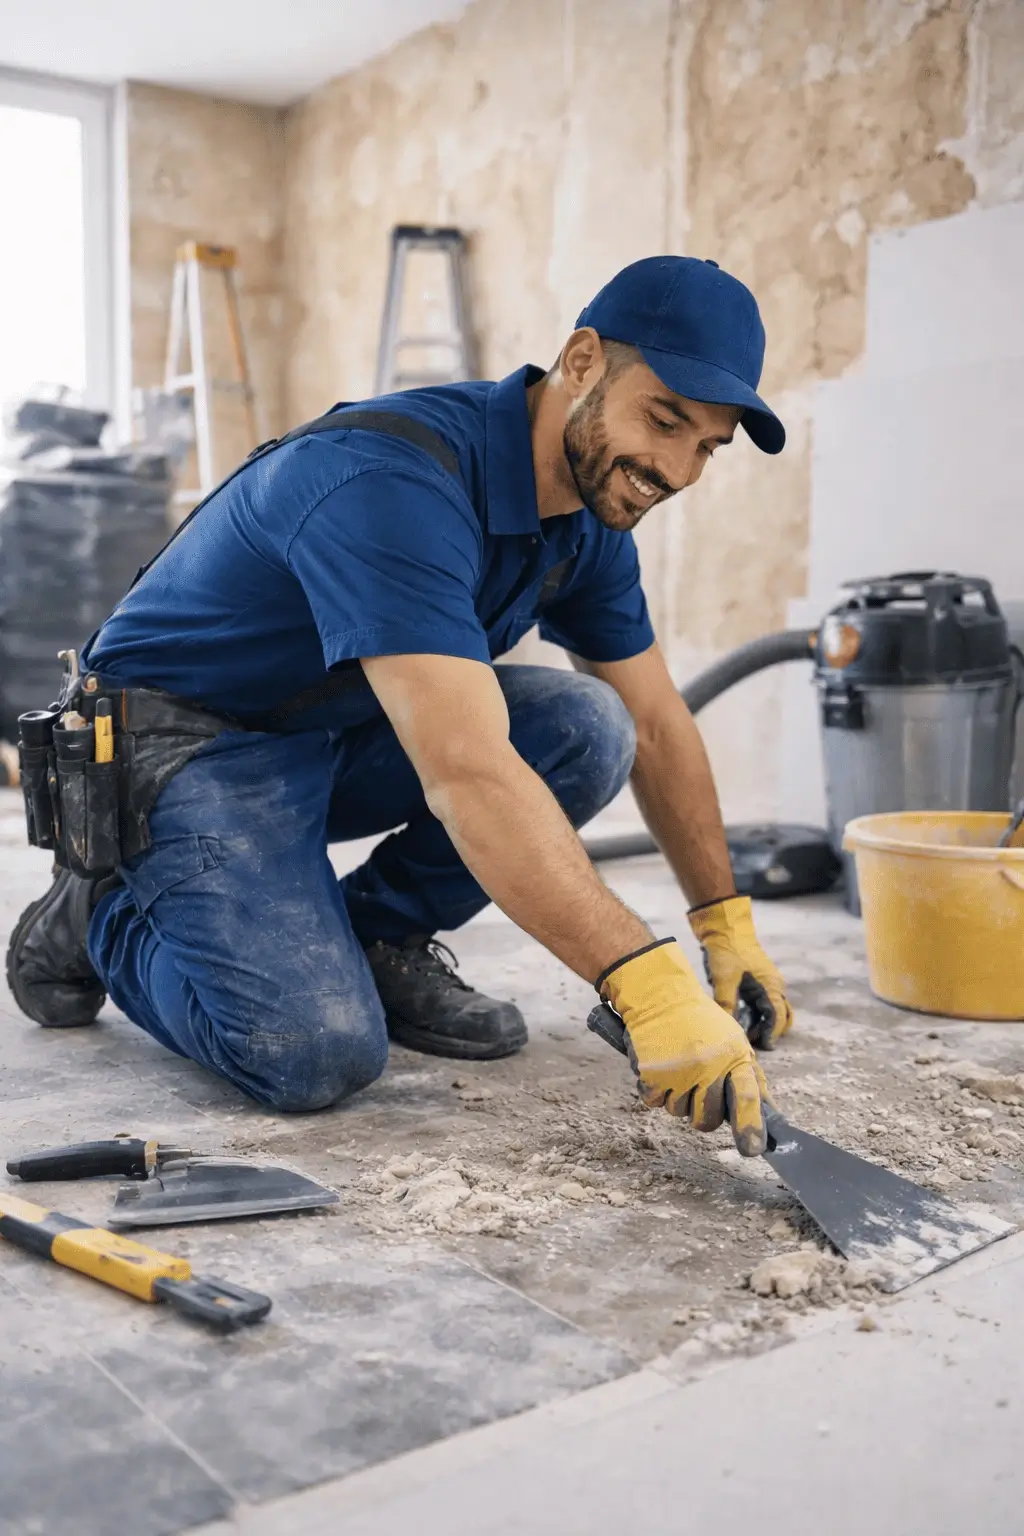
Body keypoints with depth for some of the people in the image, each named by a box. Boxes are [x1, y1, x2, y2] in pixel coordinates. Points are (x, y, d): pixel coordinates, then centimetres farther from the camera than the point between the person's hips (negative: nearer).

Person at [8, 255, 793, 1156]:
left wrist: (728, 925, 2)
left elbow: (656, 727, 5)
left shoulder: (589, 515, -4)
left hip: (340, 737, 8)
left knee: (587, 727, -15)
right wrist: (647, 983, -46)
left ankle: (379, 938, 3)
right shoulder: (395, 482, -32)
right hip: (186, 742, -7)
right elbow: (467, 775, -42)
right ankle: (96, 918, 4)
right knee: (317, 1053, -24)